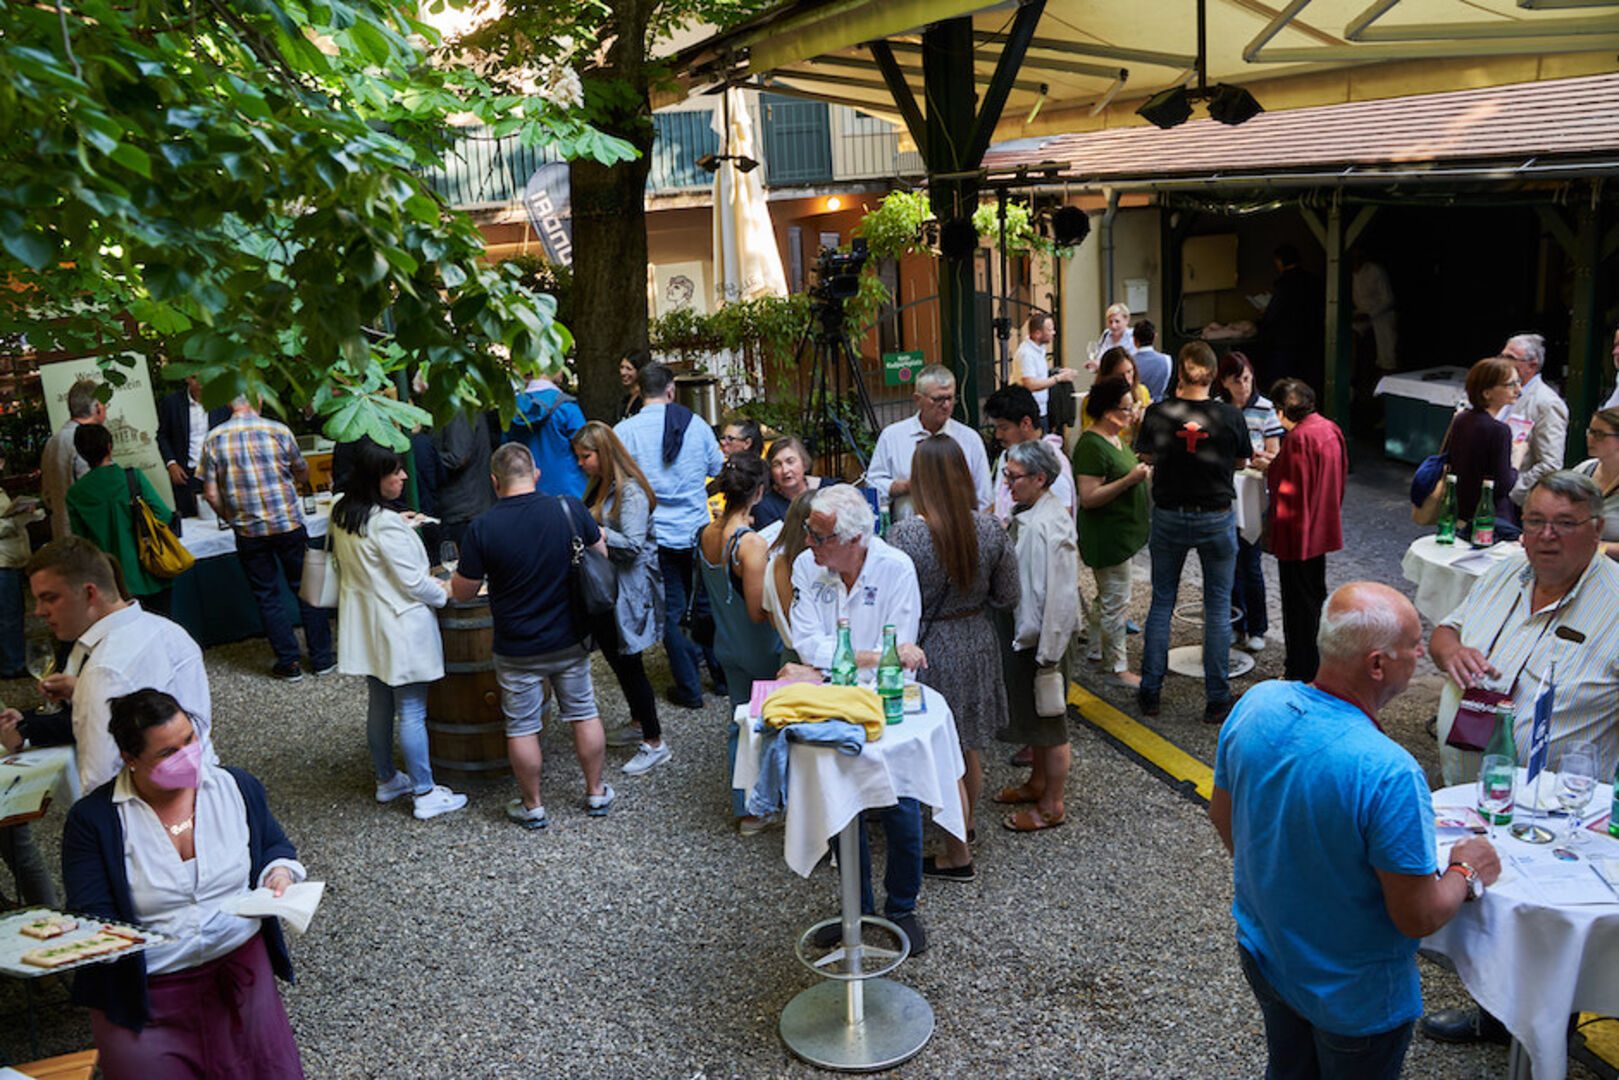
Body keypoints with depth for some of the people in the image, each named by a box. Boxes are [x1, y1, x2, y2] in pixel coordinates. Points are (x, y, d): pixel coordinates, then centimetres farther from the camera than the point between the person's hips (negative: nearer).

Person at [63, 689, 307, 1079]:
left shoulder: (238, 787, 4)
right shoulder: (93, 819, -4)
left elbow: (275, 846, 18)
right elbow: (92, 924, -5)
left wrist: (279, 874, -3)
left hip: (241, 965, 2)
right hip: (143, 993, -1)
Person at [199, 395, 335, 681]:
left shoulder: (214, 439, -3)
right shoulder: (278, 430, -5)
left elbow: (211, 494, -3)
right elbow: (302, 472, 10)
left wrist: (231, 518, 15)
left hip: (249, 532, 1)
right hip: (289, 525, -1)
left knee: (267, 597, 11)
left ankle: (289, 664, 13)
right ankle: (322, 658, 16)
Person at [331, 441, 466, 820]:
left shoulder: (342, 516, 5)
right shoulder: (386, 524, -23)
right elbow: (413, 582, -20)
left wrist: (428, 582, 19)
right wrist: (445, 593, -1)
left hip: (365, 627, 9)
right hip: (399, 628, -9)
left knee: (379, 706, 19)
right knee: (412, 712, -1)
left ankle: (386, 780, 33)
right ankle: (425, 795, 7)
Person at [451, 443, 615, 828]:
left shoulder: (482, 529, -18)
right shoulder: (571, 509, -12)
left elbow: (462, 593, -8)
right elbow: (601, 557, 4)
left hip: (517, 649, -2)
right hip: (570, 640, 2)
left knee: (522, 727, 13)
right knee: (584, 714, 18)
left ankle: (532, 807, 26)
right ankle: (596, 793, 30)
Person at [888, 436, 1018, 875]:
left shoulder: (905, 535, -21)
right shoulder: (989, 527, -8)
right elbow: (1007, 598, 0)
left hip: (930, 651, -5)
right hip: (976, 646, 5)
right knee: (970, 749, 22)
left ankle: (957, 857, 20)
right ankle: (967, 826, 43)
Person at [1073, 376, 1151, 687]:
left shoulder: (1115, 437, 10)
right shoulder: (1091, 445, -21)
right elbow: (1089, 497, -26)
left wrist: (1142, 472, 9)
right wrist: (1130, 479, -28)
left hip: (1122, 531, 11)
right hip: (1107, 536, -11)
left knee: (1108, 596, 21)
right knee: (1116, 601, -2)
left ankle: (1098, 650, 35)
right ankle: (1117, 668, 8)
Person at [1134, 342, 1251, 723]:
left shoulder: (1158, 413, -10)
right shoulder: (1230, 416, -10)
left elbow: (1146, 457, 3)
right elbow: (1241, 461, 3)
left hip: (1168, 518, 1)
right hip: (1217, 520, -1)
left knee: (1161, 602, 13)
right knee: (1218, 607, 9)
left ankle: (1150, 692, 17)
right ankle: (1216, 699, 12)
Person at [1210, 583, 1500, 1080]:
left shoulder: (1256, 704, -17)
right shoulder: (1389, 774, -37)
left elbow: (1222, 816, 0)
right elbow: (1418, 917, -25)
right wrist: (1467, 873, -5)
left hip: (1263, 952, 5)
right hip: (1353, 994, -5)